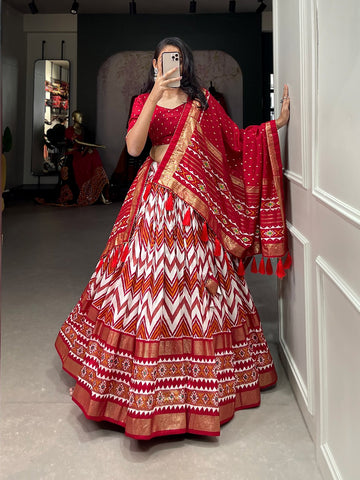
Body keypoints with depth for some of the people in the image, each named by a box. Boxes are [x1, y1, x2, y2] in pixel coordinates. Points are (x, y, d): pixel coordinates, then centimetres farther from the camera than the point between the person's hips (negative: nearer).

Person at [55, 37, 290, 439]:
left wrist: (277, 124, 7)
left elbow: (237, 139, 13)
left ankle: (202, 373, 21)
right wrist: (155, 97, -14)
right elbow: (133, 147, -8)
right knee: (148, 279, -2)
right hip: (155, 197, -1)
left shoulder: (203, 102, 12)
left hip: (196, 202, 1)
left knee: (195, 279, 4)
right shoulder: (144, 101, 9)